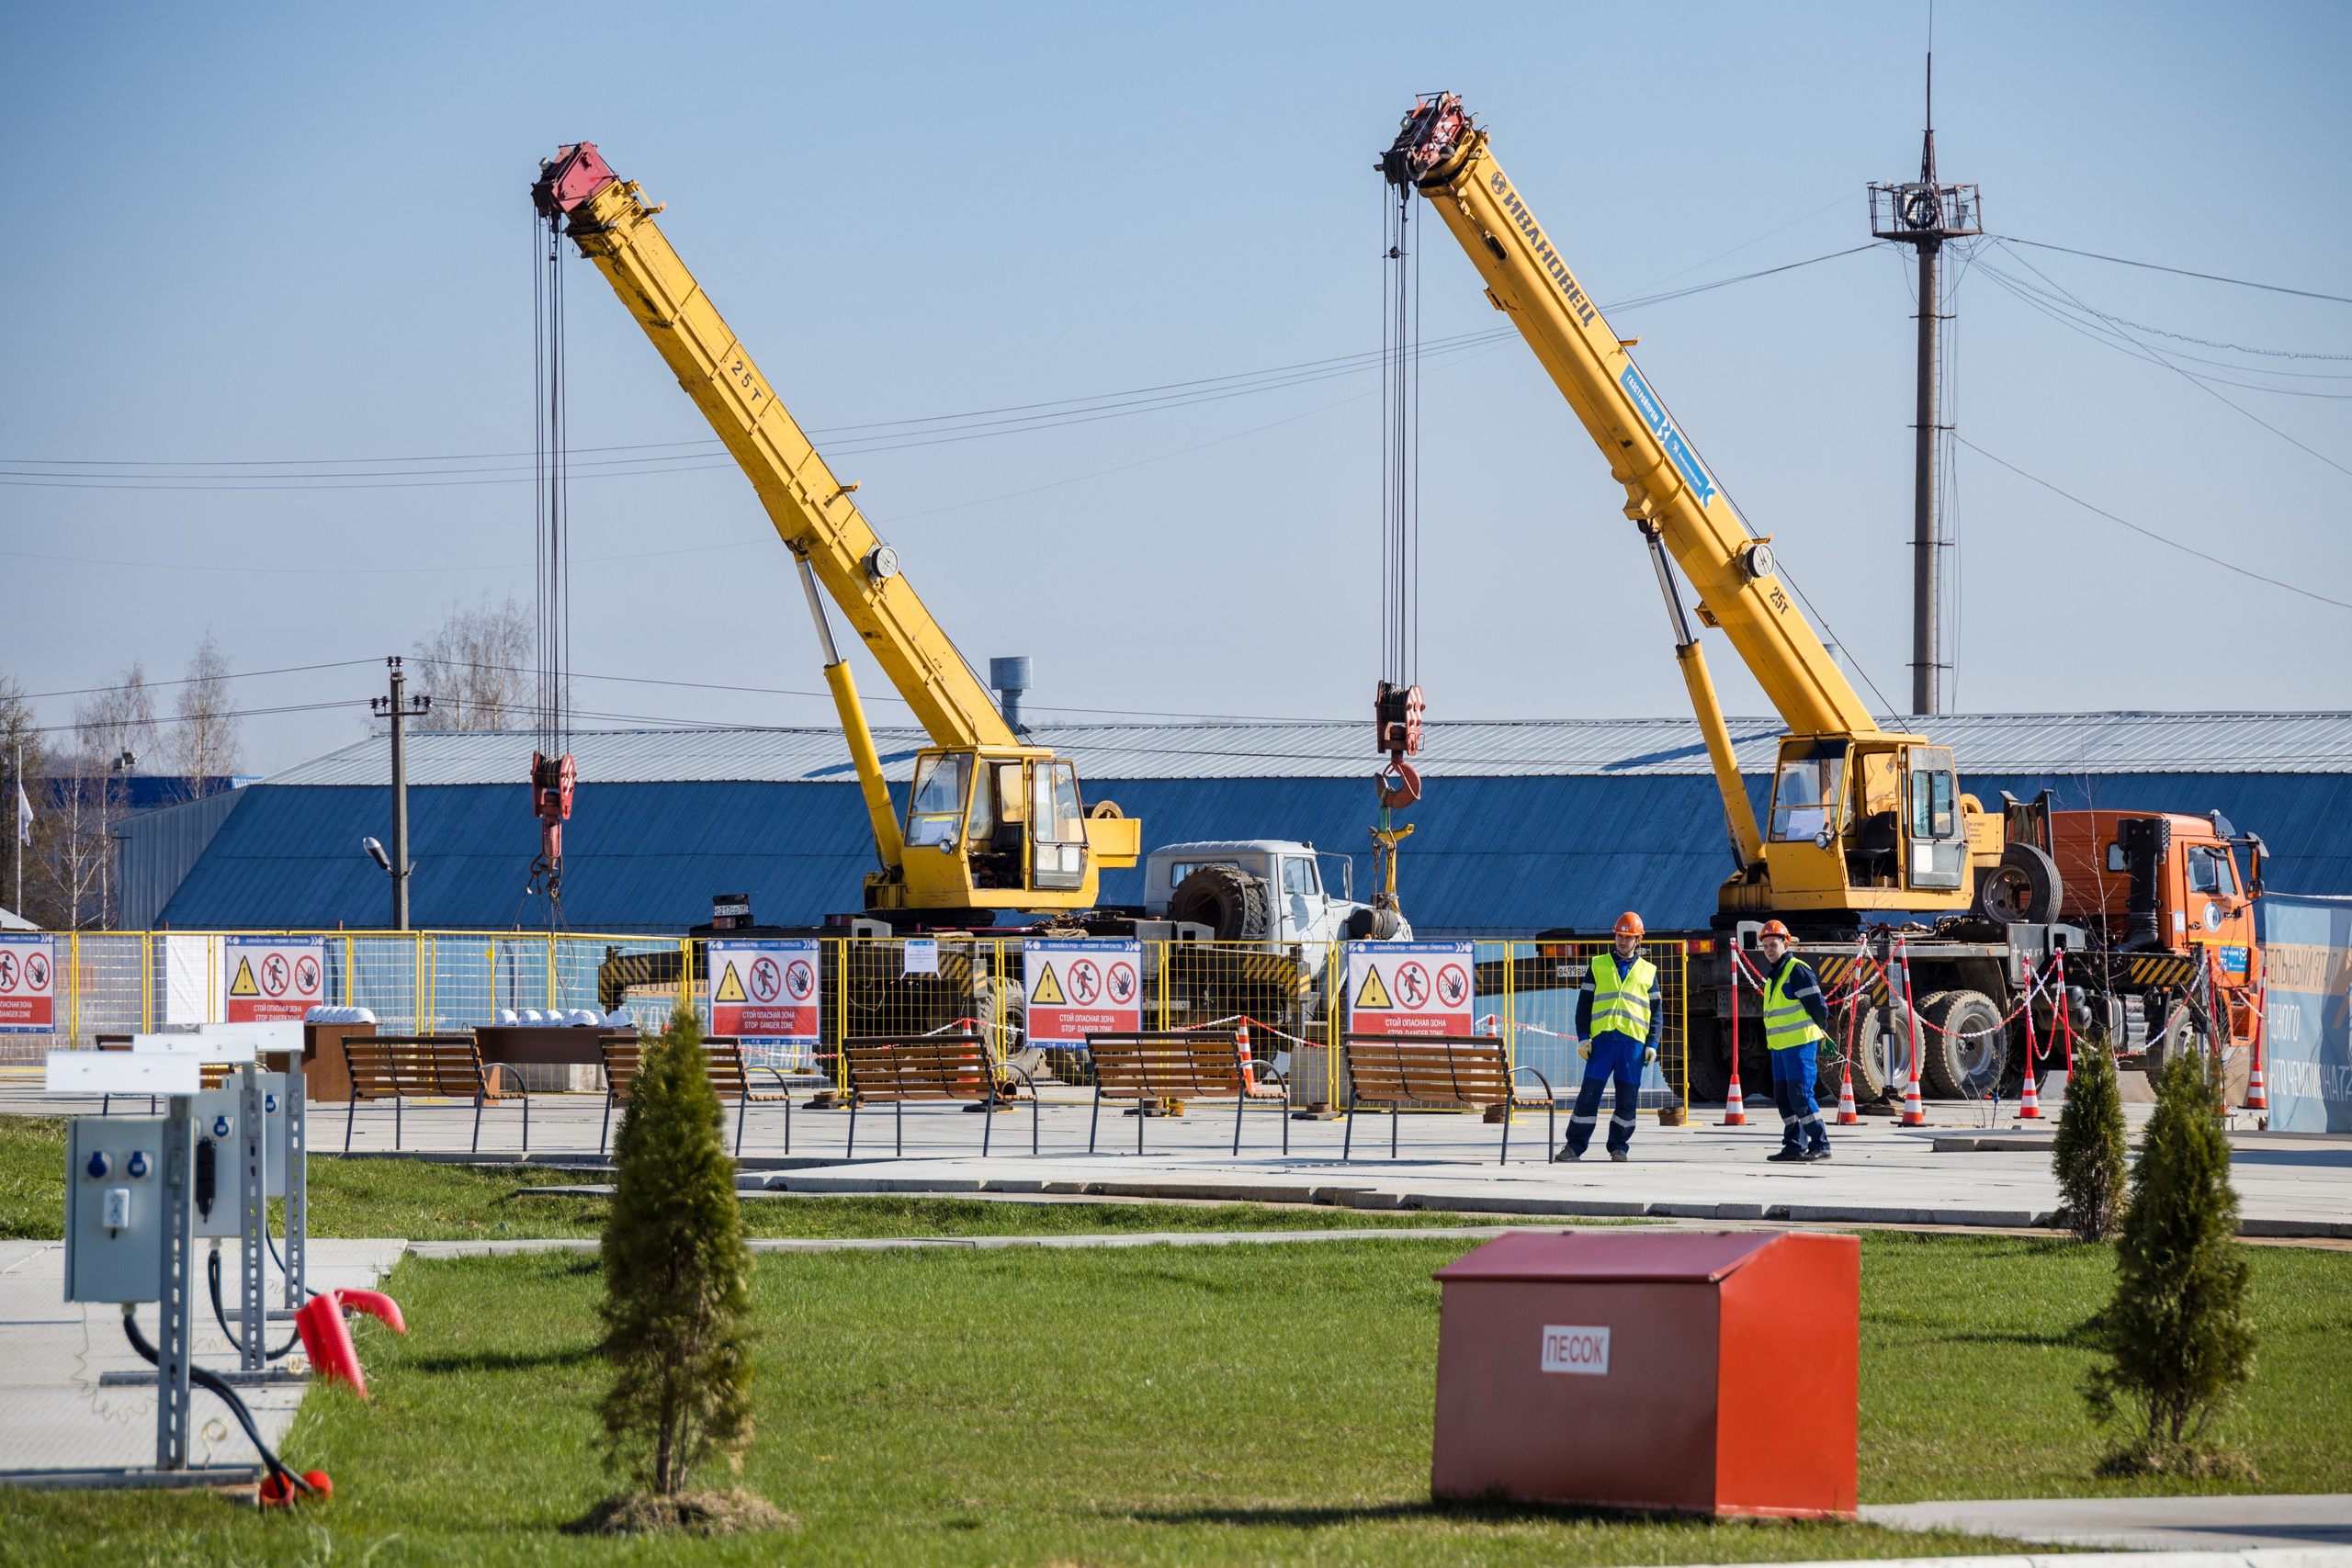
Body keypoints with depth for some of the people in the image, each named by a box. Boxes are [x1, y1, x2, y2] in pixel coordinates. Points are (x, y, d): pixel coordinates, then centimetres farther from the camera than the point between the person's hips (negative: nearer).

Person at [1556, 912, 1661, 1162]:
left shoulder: (1647, 972, 14)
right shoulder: (1598, 966, 12)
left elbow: (1656, 1011, 14)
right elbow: (1584, 1003, 11)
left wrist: (1652, 1044, 3)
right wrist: (1582, 1036, 0)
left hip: (1633, 1041, 1)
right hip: (1601, 1038, -1)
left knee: (1627, 1097, -1)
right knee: (1589, 1093, -5)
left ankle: (1619, 1146, 10)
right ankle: (1574, 1145, -1)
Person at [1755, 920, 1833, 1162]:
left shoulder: (1797, 970, -11)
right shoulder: (1773, 976, 18)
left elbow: (1818, 1006, -11)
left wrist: (1819, 1032, 0)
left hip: (1800, 1044, -9)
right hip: (1779, 1046, 9)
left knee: (1800, 1096, -12)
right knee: (1784, 1098, 9)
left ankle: (1820, 1145, -9)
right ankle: (1794, 1145, 15)